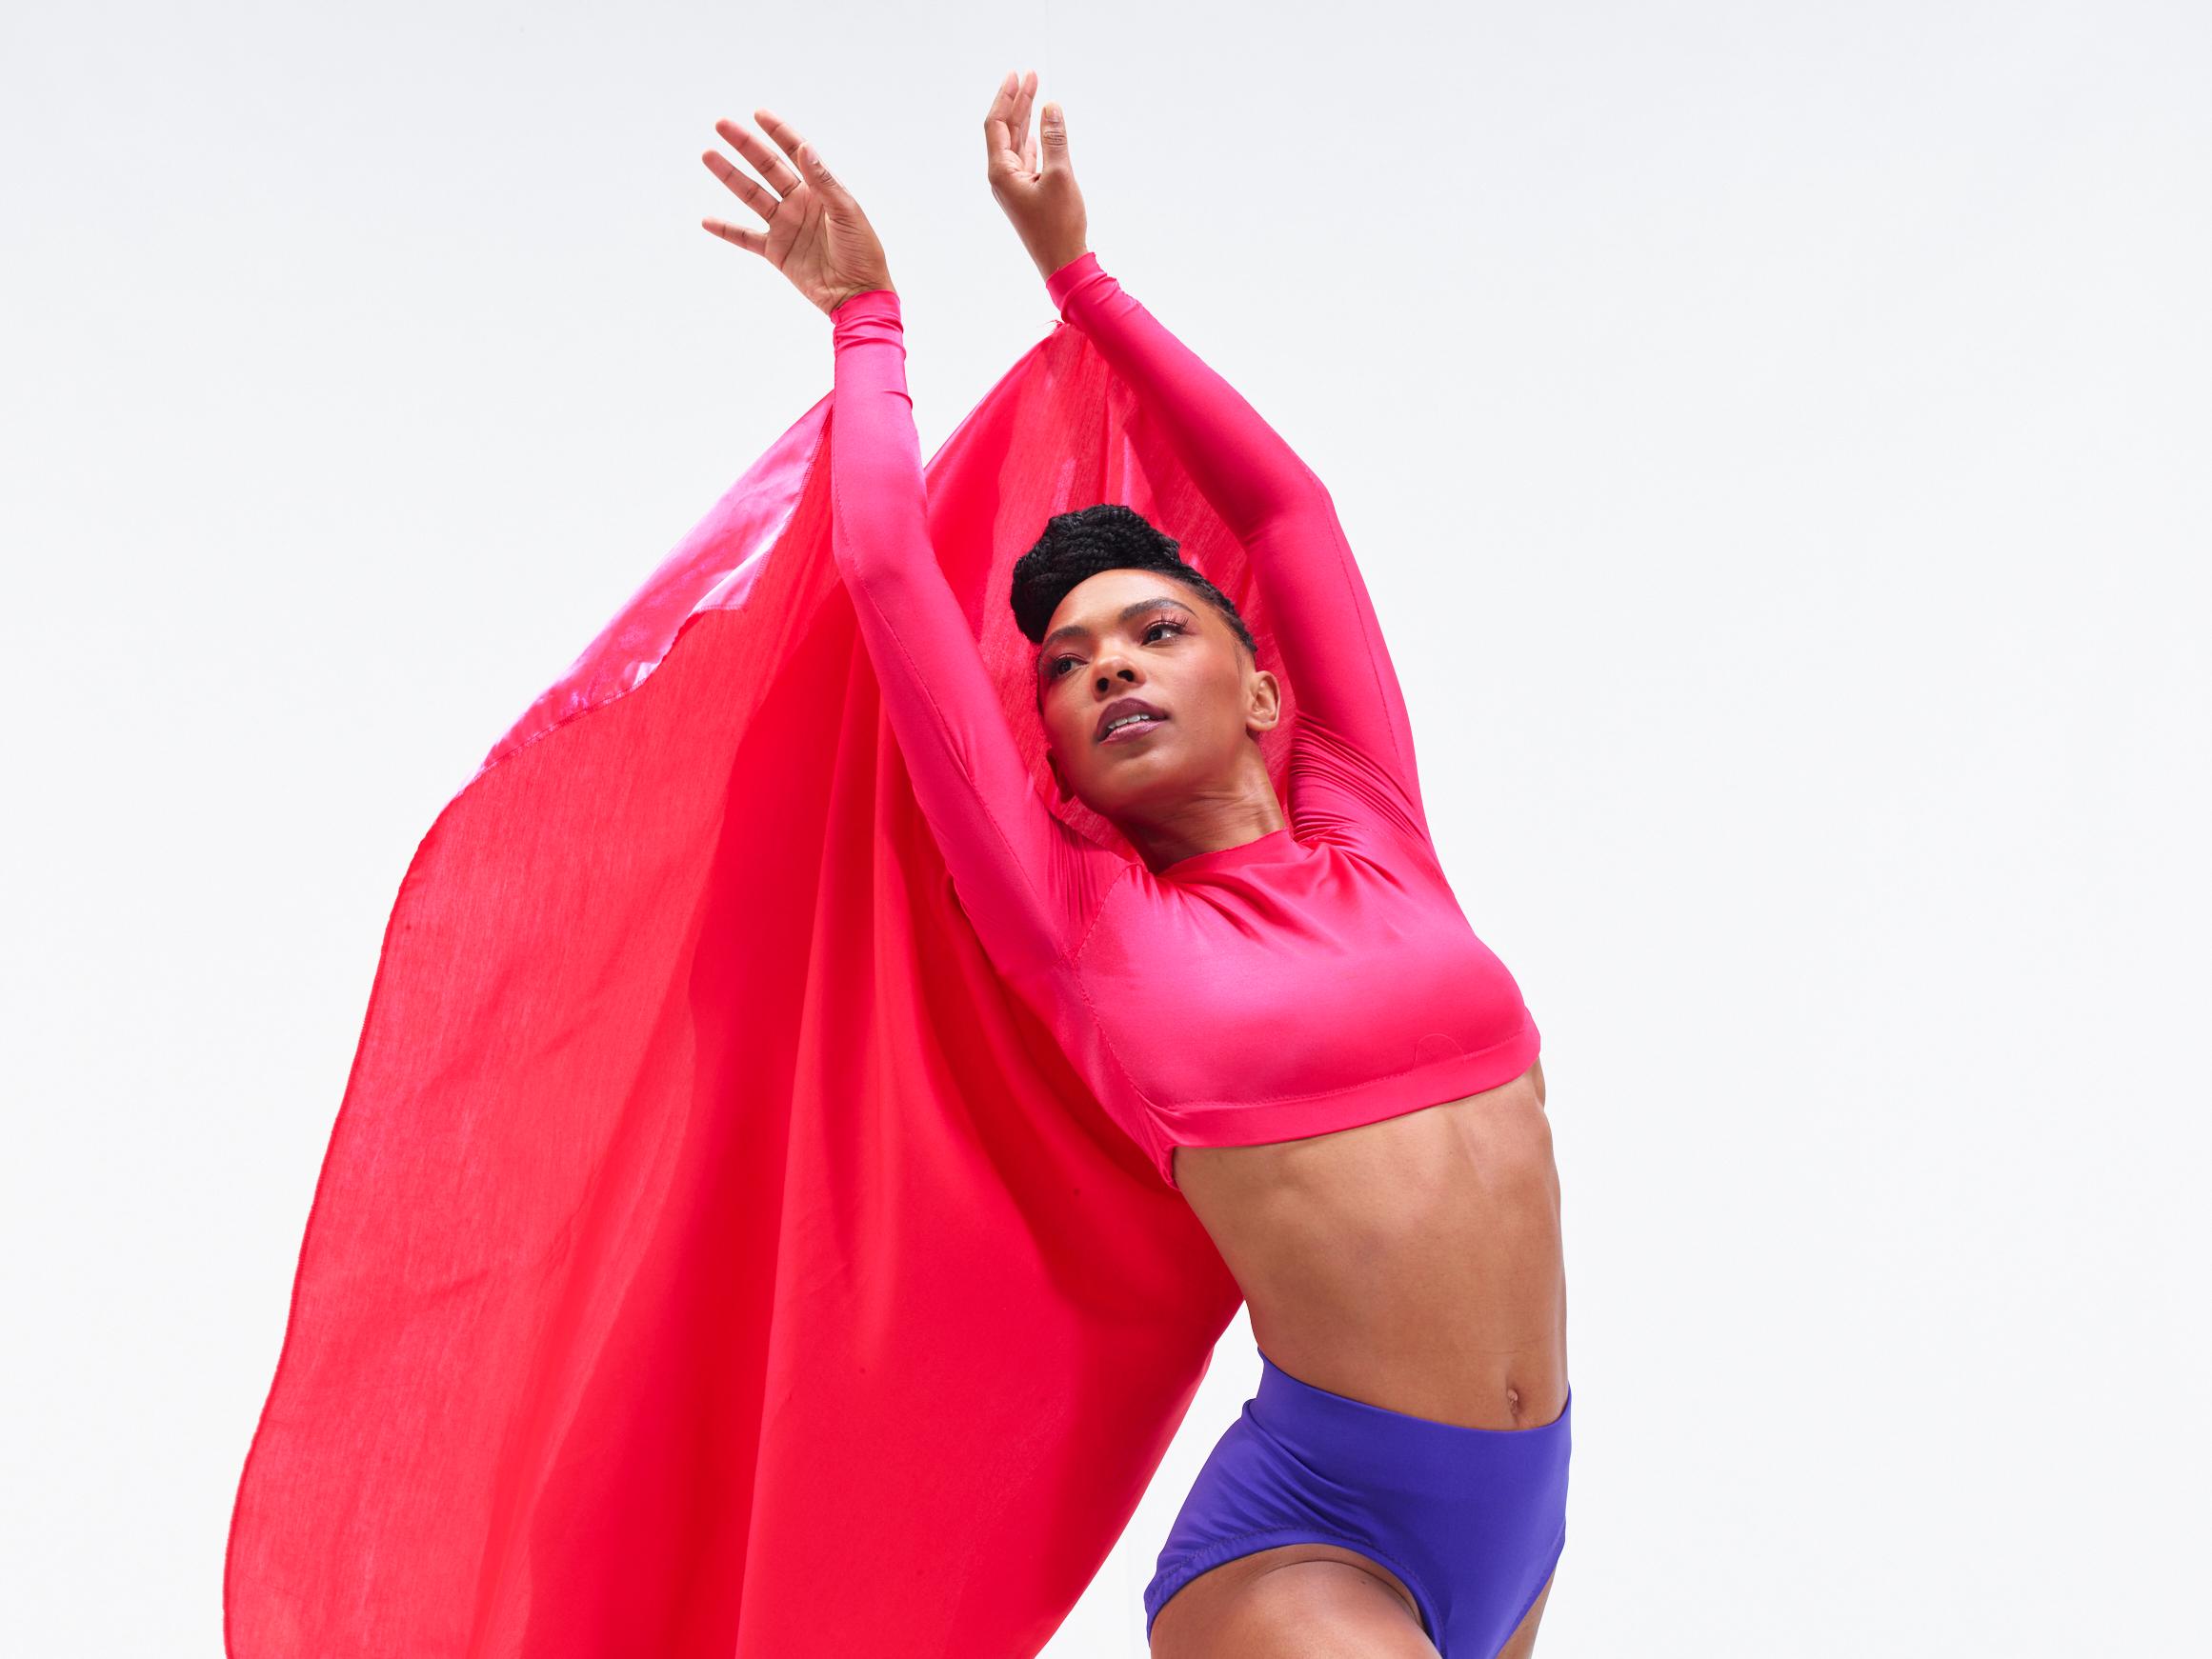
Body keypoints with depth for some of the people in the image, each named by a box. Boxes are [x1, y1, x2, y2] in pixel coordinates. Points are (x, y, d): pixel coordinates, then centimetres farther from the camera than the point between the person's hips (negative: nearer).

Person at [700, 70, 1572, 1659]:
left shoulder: (1373, 842, 5)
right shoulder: (1082, 924, -3)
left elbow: (1284, 499, 11)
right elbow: (888, 569, -3)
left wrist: (1076, 267, 19)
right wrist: (870, 319, 10)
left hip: (1529, 1505, 5)